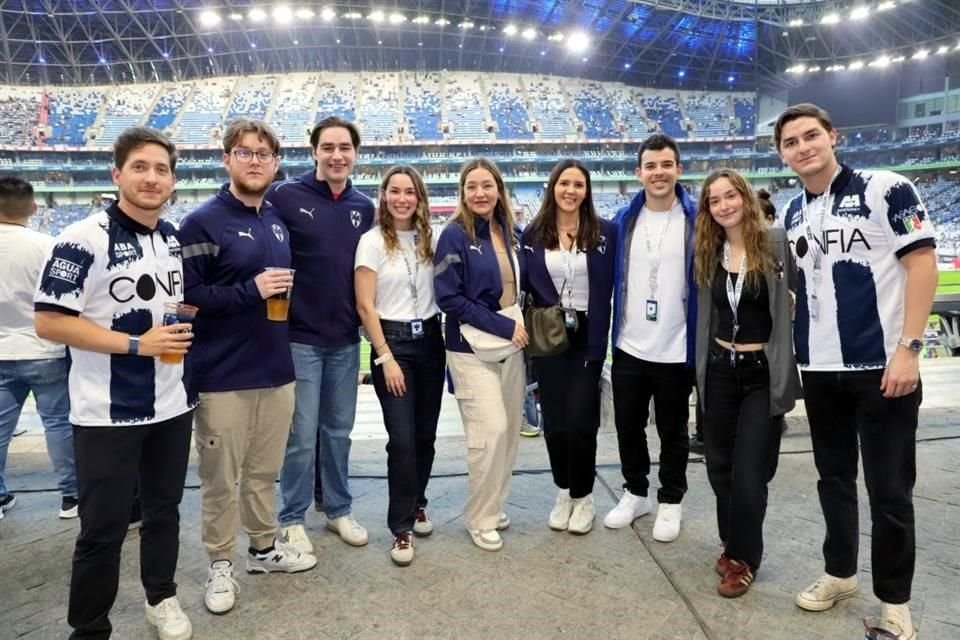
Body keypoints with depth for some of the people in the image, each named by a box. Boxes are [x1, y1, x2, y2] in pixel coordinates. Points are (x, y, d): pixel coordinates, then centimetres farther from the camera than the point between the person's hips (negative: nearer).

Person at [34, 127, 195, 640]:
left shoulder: (177, 238, 7)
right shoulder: (83, 239, -14)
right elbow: (48, 322, -17)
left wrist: (185, 314, 1)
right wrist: (136, 343, -22)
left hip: (172, 405, 6)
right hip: (108, 414, -6)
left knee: (164, 509, 20)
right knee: (102, 527, 6)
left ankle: (161, 598, 41)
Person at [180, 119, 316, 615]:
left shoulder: (278, 220, 12)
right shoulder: (203, 222, -8)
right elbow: (185, 294, -16)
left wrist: (283, 289, 10)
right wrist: (250, 290, -21)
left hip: (276, 368, 6)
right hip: (222, 375, -5)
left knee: (265, 470, 17)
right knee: (220, 476, 7)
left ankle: (264, 546, 34)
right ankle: (220, 564, 24)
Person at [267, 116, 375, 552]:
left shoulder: (364, 207, 7)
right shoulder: (285, 195, -8)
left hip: (346, 338, 4)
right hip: (300, 336, -4)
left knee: (339, 430, 16)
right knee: (302, 435, 4)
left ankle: (339, 509, 31)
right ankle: (292, 519, 23)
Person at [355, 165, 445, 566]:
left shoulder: (429, 239, 7)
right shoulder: (373, 241, -5)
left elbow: (441, 292, 12)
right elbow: (365, 306, -9)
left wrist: (445, 339, 2)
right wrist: (386, 357, -12)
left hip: (430, 340, 5)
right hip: (392, 341, -4)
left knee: (425, 434, 11)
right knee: (402, 439, -5)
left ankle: (417, 504, 33)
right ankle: (401, 527, 10)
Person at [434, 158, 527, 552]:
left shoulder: (508, 233, 7)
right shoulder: (455, 235, -10)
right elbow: (449, 298, -16)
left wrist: (521, 328, 2)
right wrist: (504, 326, -18)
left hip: (511, 347, 6)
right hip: (472, 350, -6)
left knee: (509, 430, 9)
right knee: (491, 430, -11)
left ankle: (493, 507, 28)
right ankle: (479, 518, 10)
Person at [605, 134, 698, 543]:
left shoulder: (696, 219, -5)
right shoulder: (624, 219, 2)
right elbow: (609, 279, 8)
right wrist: (605, 333, 4)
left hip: (676, 350, -2)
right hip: (628, 347, 3)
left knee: (672, 430, 13)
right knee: (628, 426, 14)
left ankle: (670, 501, 31)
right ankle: (635, 492, 35)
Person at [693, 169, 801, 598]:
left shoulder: (777, 243, -9)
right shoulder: (708, 254, 5)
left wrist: (794, 361, -15)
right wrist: (701, 367, 12)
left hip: (764, 373, -4)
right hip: (719, 371, 5)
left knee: (748, 473, 1)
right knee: (719, 466, 13)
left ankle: (745, 558, 22)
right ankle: (732, 544, 35)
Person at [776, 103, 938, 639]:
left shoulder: (885, 189, -6)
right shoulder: (794, 214, 10)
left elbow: (923, 264, -10)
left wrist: (908, 347, -17)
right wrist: (794, 353, 9)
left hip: (882, 366, -5)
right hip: (819, 370, 5)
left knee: (889, 490, 4)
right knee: (834, 478, 16)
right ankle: (840, 573, 33)